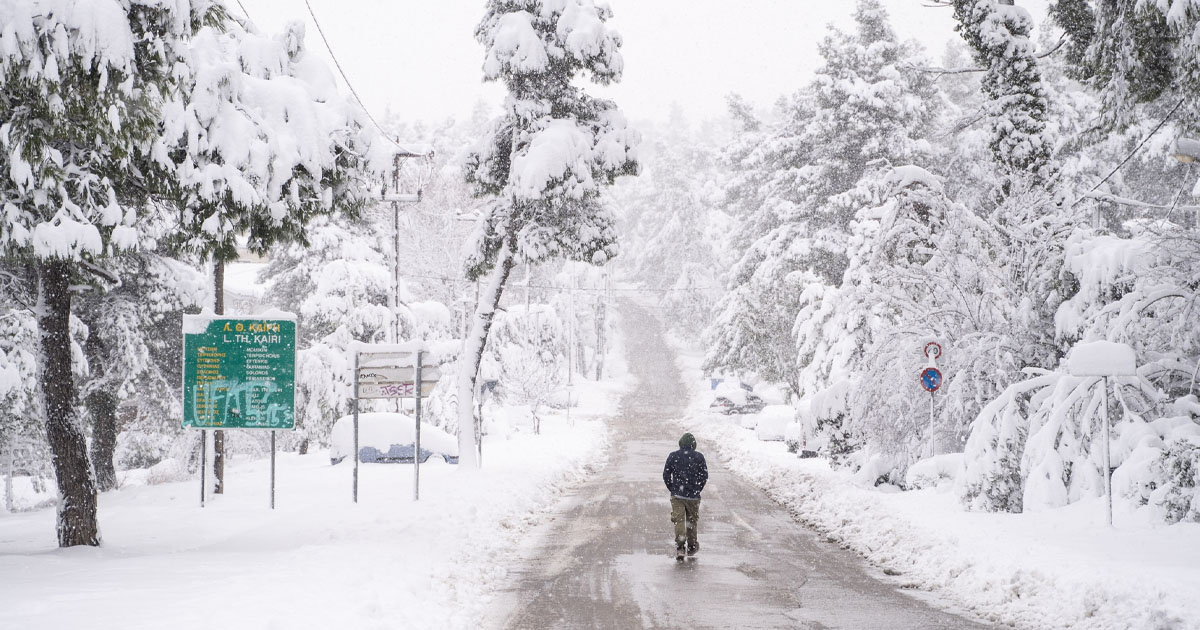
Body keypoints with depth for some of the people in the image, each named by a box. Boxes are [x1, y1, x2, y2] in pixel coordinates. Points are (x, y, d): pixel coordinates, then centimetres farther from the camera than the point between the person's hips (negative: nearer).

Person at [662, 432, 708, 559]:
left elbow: (666, 475, 1)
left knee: (679, 520, -3)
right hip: (693, 496, 0)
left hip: (677, 495, 0)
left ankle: (680, 545, -21)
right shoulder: (699, 457, -1)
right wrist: (697, 489, 10)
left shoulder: (673, 456, 0)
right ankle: (691, 546, 26)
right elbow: (704, 475, -2)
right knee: (692, 520, 15)